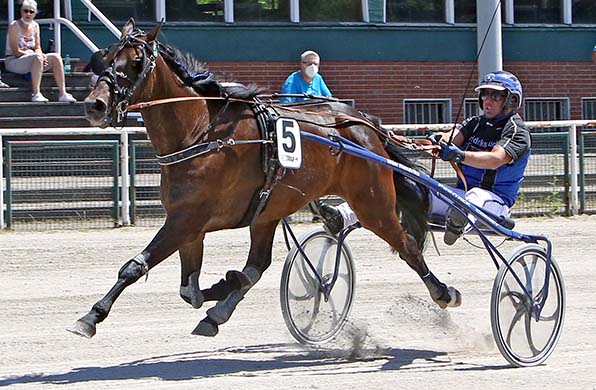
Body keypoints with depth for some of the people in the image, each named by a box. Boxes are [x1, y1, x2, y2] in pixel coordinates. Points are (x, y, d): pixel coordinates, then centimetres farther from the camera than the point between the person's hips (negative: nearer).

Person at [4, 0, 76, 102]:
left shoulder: (35, 26, 11)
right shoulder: (14, 26, -10)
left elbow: (37, 48, 10)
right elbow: (16, 52, -17)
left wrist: (40, 56, -15)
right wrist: (38, 56, -19)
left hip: (31, 60, 7)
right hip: (13, 61, -7)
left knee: (55, 57, -11)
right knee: (37, 57, -34)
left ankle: (62, 94, -18)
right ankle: (36, 94, -41)